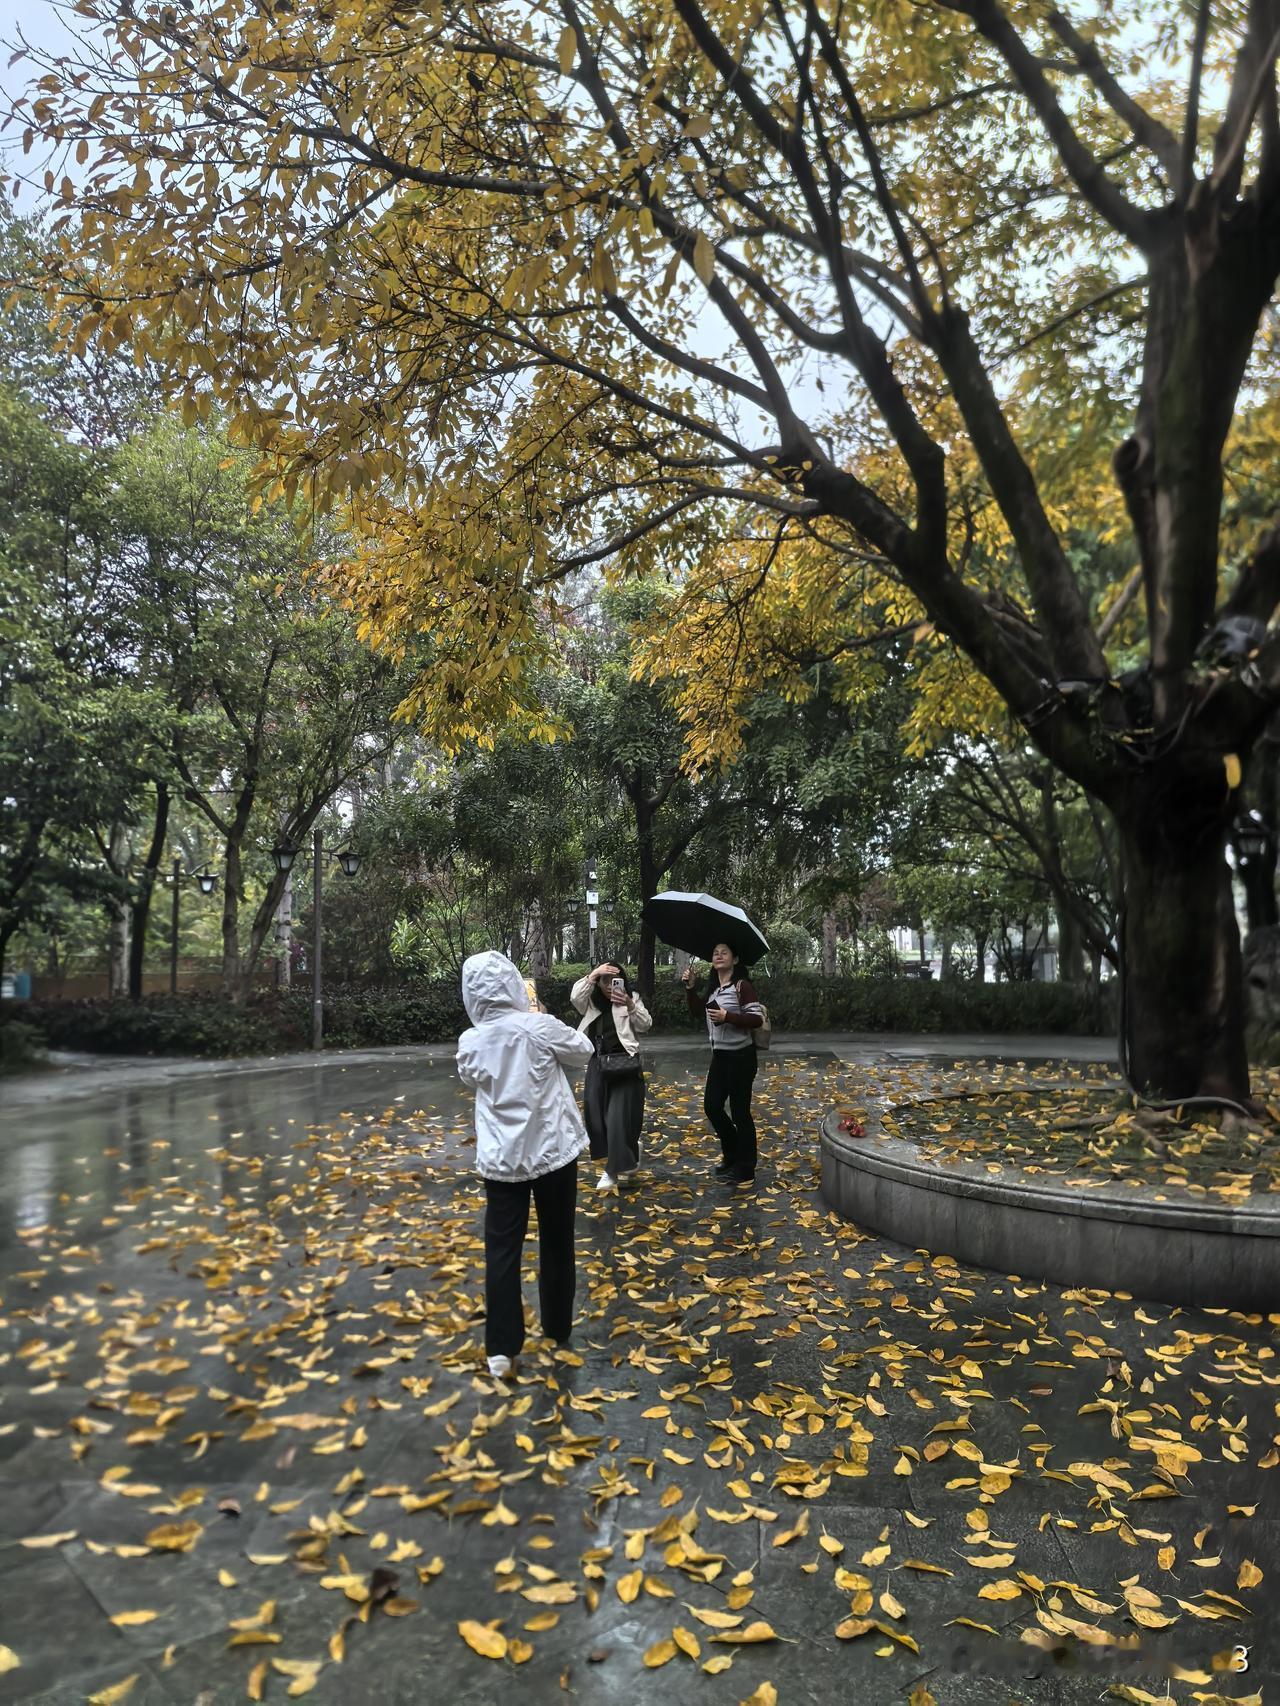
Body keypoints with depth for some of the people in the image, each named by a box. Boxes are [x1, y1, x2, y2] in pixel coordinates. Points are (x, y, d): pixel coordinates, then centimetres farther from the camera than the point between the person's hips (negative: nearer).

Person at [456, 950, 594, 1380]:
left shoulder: (470, 1042, -7)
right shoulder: (539, 1027, -16)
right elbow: (583, 1052, 1)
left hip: (501, 1158, 1)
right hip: (553, 1150, -1)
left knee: (502, 1250, 7)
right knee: (556, 1242, 17)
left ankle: (501, 1349, 6)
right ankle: (557, 1326, 32)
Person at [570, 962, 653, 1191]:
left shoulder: (631, 999, 2)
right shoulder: (591, 1002, 6)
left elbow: (645, 1026, -5)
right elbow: (575, 996, -14)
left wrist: (630, 1005, -21)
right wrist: (593, 974, -23)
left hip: (623, 1064, -4)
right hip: (597, 1064, 4)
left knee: (619, 1116, -7)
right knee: (595, 1113, 6)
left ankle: (614, 1169, -2)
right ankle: (627, 1157, 25)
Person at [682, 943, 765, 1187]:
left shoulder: (743, 986, -13)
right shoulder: (713, 988, 11)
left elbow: (757, 1019, -18)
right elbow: (696, 1009, 17)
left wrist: (727, 1016, -26)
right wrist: (689, 985, 5)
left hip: (740, 1057, -8)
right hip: (720, 1056, 8)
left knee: (740, 1112, -2)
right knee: (711, 1106, 11)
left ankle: (745, 1172, 10)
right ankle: (732, 1155, 33)